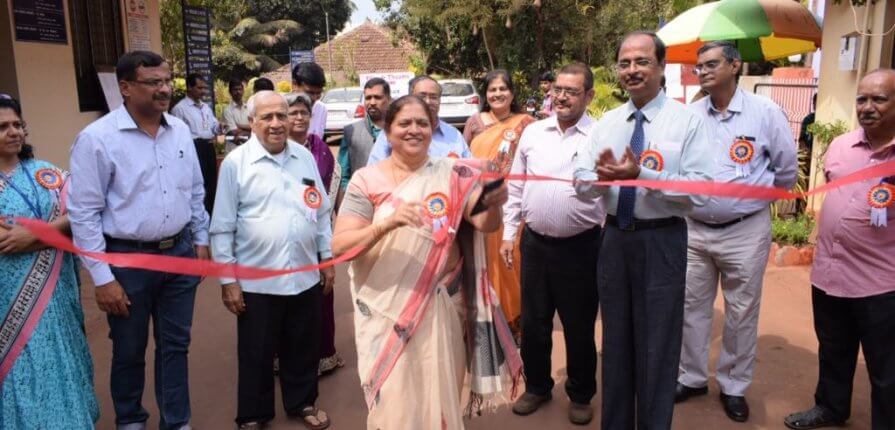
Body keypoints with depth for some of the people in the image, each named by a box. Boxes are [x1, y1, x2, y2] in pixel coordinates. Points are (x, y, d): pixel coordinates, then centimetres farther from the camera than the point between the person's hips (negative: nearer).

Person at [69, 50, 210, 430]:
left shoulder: (180, 131, 1)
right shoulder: (96, 138, -14)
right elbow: (84, 214, -12)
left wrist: (201, 240, 12)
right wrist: (103, 278, -12)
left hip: (180, 252, 4)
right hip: (127, 259, -4)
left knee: (175, 345, 15)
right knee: (129, 350, 15)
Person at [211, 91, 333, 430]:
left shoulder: (305, 157, 5)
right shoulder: (235, 163, -8)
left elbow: (321, 212, 11)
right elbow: (222, 227, -6)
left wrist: (328, 258, 11)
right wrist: (227, 279, -7)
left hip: (305, 276, 4)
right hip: (257, 282, -3)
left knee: (303, 348, 18)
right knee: (257, 354, 12)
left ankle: (302, 402, 40)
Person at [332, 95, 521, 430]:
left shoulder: (451, 175, -1)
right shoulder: (366, 180, -6)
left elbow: (485, 223, -11)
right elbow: (340, 245, -13)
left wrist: (493, 203, -33)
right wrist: (387, 223, -30)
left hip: (441, 307, 2)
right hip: (387, 310, -1)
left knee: (439, 398, 14)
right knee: (394, 402, 7)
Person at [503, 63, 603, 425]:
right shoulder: (532, 133, 5)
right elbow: (516, 187, 10)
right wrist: (509, 234, 9)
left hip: (580, 247, -3)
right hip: (534, 243, 4)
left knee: (579, 327, 12)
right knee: (533, 323, 16)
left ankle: (581, 395, 34)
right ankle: (536, 387, 38)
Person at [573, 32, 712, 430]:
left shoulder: (687, 121, -8)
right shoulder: (607, 122, 6)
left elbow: (700, 190, -17)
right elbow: (582, 182, 1)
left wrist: (642, 174, -25)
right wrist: (602, 176, -21)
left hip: (661, 241, -5)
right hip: (614, 238, 5)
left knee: (656, 347, 8)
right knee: (616, 341, 18)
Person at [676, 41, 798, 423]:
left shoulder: (764, 111, -5)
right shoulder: (690, 115, 0)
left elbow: (786, 168, 4)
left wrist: (755, 195, 10)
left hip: (745, 231, -2)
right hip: (693, 229, 2)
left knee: (741, 313, 10)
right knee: (691, 308, 12)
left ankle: (734, 386, 27)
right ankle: (692, 377, 29)